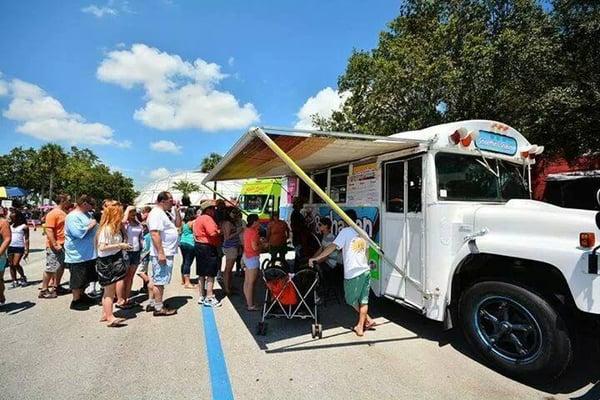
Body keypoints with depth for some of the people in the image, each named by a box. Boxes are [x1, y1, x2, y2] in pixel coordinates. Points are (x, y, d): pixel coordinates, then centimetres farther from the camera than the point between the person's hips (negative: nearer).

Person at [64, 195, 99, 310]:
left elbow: (93, 231, 29)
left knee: (87, 278, 20)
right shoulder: (73, 216, -16)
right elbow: (78, 233, -29)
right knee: (78, 279, 3)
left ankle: (82, 295, 37)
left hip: (89, 253, 9)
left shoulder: (87, 214, 12)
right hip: (78, 255, -9)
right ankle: (75, 301, 17)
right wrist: (91, 225, -17)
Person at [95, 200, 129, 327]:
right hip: (107, 262, -9)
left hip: (115, 261, 9)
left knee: (110, 290, 16)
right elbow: (102, 247, -25)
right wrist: (120, 245, -23)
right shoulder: (106, 229, -20)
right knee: (109, 290, -4)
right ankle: (110, 318, 2)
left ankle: (105, 314, 27)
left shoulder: (116, 227, 6)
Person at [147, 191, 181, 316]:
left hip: (167, 253, 10)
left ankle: (153, 303, 29)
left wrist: (177, 211, 6)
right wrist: (161, 253, -27)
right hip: (162, 254, -10)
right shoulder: (156, 213, -18)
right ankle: (159, 308, 7)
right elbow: (155, 234, -25)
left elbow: (178, 224, 20)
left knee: (157, 280, 18)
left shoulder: (166, 213, 13)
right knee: (160, 280, -2)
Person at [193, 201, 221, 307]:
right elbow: (213, 233, -27)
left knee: (201, 273, 15)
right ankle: (209, 298, 1)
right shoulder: (208, 218, -16)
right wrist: (219, 231, -8)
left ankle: (201, 296, 24)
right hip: (208, 247, -10)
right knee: (210, 274, -3)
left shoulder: (198, 219, 16)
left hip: (199, 246, 10)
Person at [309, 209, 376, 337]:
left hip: (352, 273, -6)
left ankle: (368, 320, 24)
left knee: (352, 300, 14)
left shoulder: (345, 231, -10)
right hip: (365, 270, 6)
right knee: (363, 300, 13)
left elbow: (332, 247, -18)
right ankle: (360, 326, 15)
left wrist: (316, 259, -19)